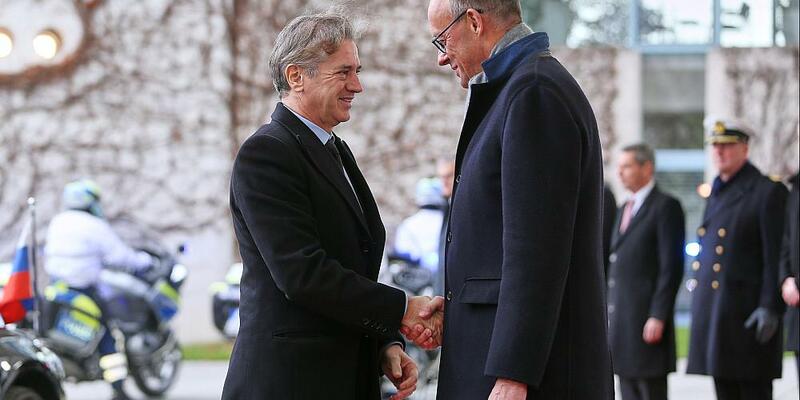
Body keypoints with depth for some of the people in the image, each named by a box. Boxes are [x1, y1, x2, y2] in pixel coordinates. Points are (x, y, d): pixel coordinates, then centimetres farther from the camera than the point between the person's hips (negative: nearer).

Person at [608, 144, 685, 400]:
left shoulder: (666, 207, -6)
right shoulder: (625, 209, 20)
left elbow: (671, 267, -13)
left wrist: (658, 317, -19)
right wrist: (610, 318, 16)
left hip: (648, 321, -8)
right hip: (621, 323, 8)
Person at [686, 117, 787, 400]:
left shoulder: (768, 192, -6)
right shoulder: (716, 193, 18)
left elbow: (776, 256, -11)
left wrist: (770, 307, -18)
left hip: (747, 312, -8)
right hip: (713, 313, 8)